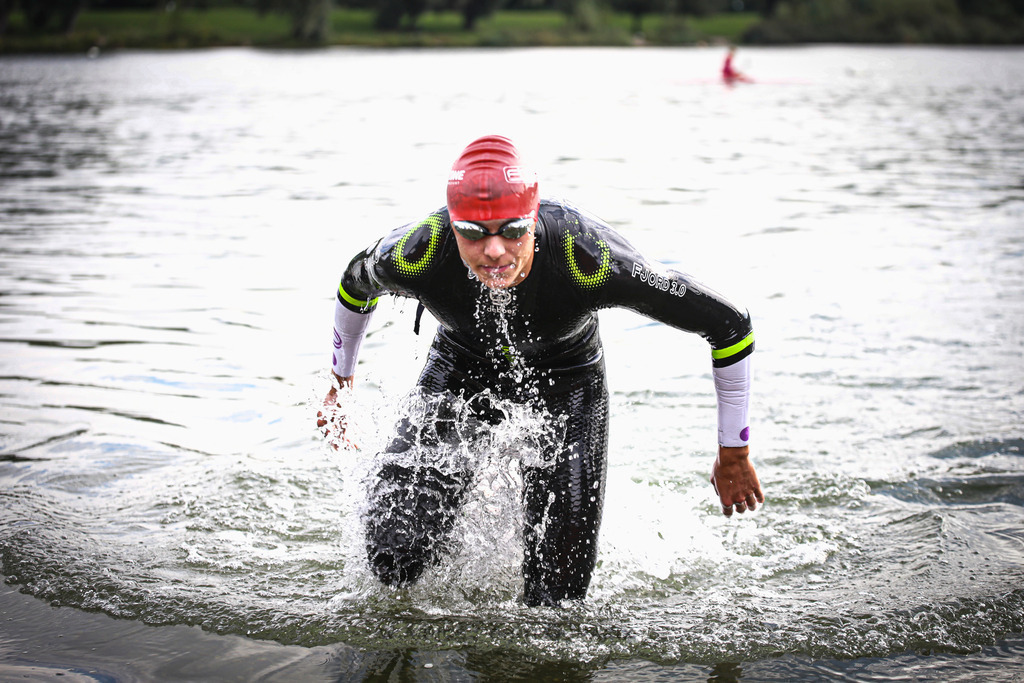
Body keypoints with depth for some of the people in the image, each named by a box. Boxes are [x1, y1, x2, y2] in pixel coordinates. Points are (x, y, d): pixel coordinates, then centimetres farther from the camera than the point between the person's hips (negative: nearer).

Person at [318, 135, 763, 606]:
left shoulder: (589, 259, -38)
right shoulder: (415, 256, -32)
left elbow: (730, 327, -26)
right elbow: (356, 283, -4)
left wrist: (734, 454, -15)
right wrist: (340, 382, 11)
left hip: (565, 381, -1)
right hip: (460, 372, 1)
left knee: (553, 602, -1)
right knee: (393, 563, -13)